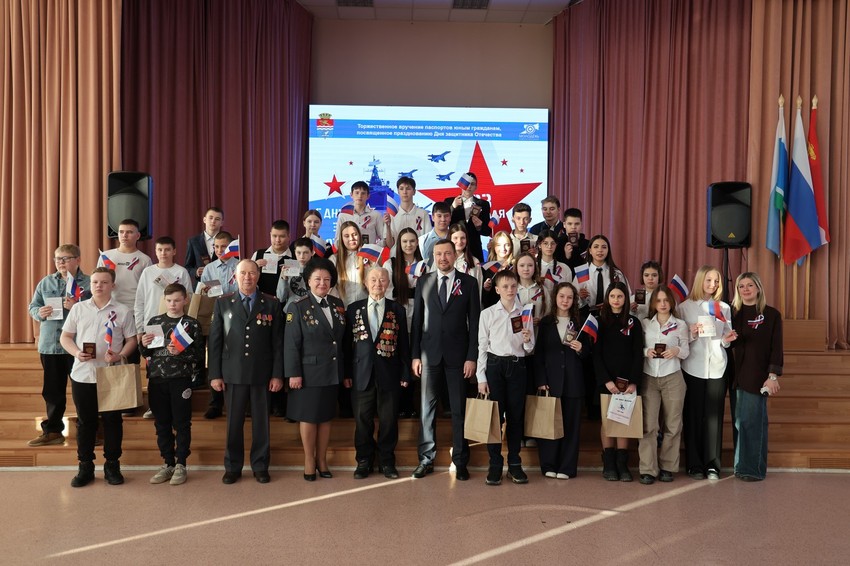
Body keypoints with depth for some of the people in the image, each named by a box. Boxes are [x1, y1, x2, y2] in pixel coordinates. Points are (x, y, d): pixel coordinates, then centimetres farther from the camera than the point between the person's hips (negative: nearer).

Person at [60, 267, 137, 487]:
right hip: (82, 375, 2)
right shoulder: (78, 308, 6)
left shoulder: (123, 311, 1)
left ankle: (112, 465, 19)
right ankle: (85, 467, 21)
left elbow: (131, 340, 2)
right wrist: (76, 353, -11)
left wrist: (120, 356, -16)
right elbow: (65, 337, 8)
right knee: (85, 421, 10)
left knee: (112, 420, 6)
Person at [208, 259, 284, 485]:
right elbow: (215, 341, 4)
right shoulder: (223, 303, 6)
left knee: (261, 422, 7)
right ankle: (232, 467, 21)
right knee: (234, 422, 7)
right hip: (233, 373, 0)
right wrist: (215, 374, -2)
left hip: (262, 373, 0)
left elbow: (277, 342, 2)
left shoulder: (271, 304, 4)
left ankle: (260, 466, 20)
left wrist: (277, 374, -3)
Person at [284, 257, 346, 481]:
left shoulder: (338, 305, 7)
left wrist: (345, 371, 8)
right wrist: (294, 374, -14)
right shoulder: (298, 307, -7)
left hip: (333, 372, 4)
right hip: (309, 372, -4)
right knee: (308, 417, 6)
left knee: (326, 416, 12)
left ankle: (322, 460, 25)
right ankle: (309, 460, 21)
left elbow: (342, 340, 8)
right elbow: (291, 344, -10)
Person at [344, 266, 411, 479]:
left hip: (389, 374, 0)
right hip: (362, 374, 1)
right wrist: (347, 373, 0)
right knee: (362, 420, 7)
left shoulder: (397, 310, 5)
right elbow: (347, 343, 6)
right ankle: (364, 461, 21)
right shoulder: (353, 309, 6)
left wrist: (405, 374, 0)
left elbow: (404, 344, 4)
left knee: (389, 420, 6)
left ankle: (387, 461, 20)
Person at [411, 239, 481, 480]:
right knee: (427, 408, 6)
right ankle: (426, 459, 17)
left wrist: (472, 357, -6)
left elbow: (474, 322, 0)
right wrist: (415, 355, 1)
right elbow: (417, 320, 6)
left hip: (458, 355, -1)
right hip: (429, 354, 1)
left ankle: (460, 461, 15)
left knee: (459, 409, 5)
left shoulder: (469, 283, 2)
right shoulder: (423, 282, 6)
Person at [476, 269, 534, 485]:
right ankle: (495, 465, 11)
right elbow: (482, 346, 1)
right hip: (494, 365, -2)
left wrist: (527, 341, -14)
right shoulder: (487, 314, 1)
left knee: (516, 416, 8)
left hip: (517, 366, 2)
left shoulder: (524, 313, 6)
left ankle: (515, 465, 19)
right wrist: (481, 377, -4)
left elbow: (529, 349, 9)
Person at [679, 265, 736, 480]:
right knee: (693, 416, 2)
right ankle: (694, 465, 10)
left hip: (717, 368, 2)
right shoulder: (685, 307, 3)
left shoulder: (724, 308, 10)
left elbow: (726, 339, 13)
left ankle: (712, 465, 6)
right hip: (693, 367, -2)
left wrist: (726, 340, -9)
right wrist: (691, 334, -18)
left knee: (714, 416, 0)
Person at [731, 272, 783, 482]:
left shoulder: (771, 314, 1)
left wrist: (773, 375, -10)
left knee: (752, 421, -4)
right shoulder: (733, 313, 11)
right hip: (737, 375, 4)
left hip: (757, 376, -4)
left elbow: (776, 348, -3)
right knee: (739, 421, 7)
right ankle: (741, 465, 16)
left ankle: (754, 468, 5)